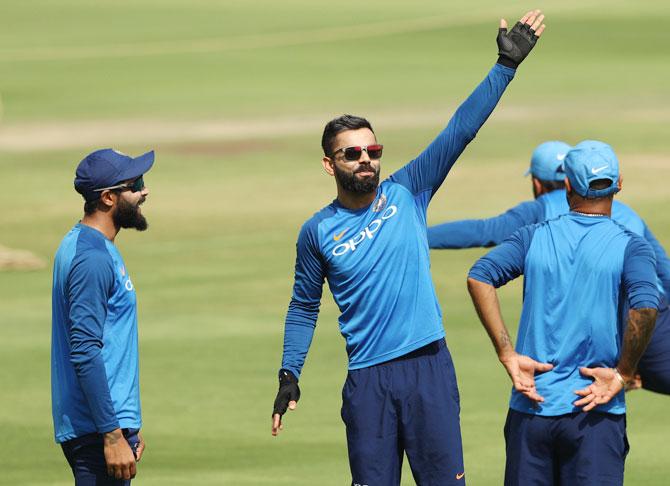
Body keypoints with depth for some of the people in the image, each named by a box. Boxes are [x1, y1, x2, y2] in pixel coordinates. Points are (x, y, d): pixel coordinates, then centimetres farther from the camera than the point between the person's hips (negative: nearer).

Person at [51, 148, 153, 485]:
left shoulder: (84, 246, 16)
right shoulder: (92, 258, -16)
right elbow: (85, 352, -22)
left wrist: (129, 428, 25)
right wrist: (113, 435, -24)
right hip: (97, 430, -10)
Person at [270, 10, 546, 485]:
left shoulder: (406, 193, 4)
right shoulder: (317, 232, 5)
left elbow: (461, 129, -1)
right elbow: (304, 307, 15)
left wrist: (507, 65, -7)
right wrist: (289, 376, 8)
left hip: (429, 366, 0)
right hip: (368, 382, 0)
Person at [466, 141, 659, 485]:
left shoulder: (535, 237, 7)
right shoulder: (629, 246, -2)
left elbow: (479, 276, -6)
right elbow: (645, 306, -20)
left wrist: (508, 355, -5)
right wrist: (623, 374, -9)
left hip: (530, 406, 3)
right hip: (596, 416, -3)